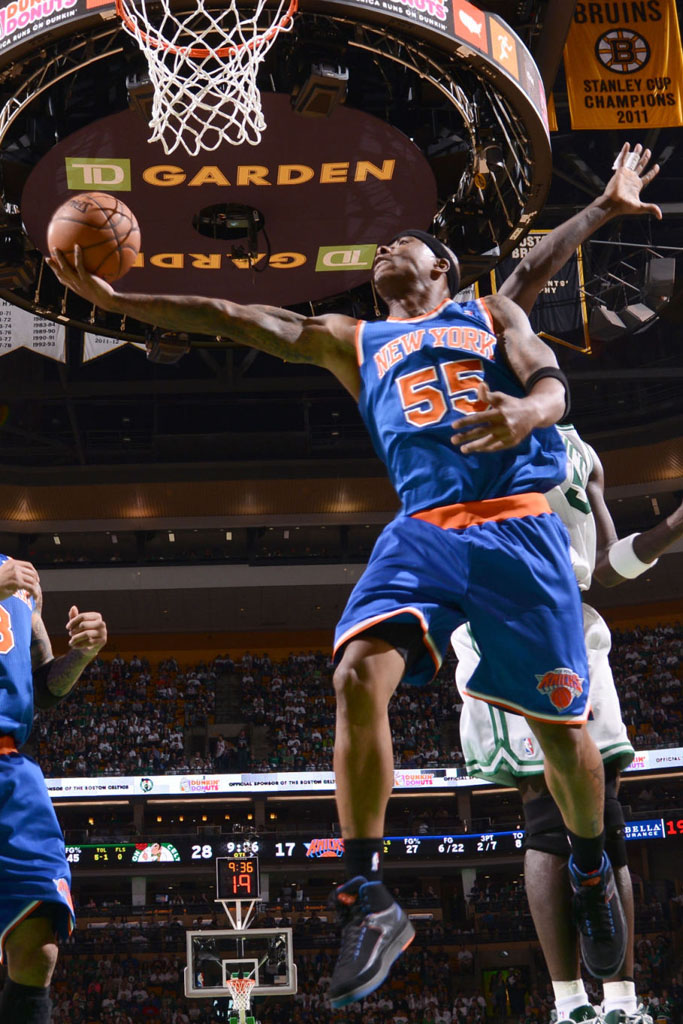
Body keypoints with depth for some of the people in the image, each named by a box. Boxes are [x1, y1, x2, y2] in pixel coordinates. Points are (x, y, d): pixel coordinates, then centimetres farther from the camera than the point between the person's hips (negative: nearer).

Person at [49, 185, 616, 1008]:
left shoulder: (492, 316, 19)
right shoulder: (353, 342, 24)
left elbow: (551, 385, 2)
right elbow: (235, 320, 15)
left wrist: (527, 409, -25)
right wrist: (109, 297, 7)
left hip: (518, 524, -1)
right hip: (422, 529, 2)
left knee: (558, 721, 0)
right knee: (359, 672, -24)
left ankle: (593, 872, 28)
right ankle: (368, 899, -19)